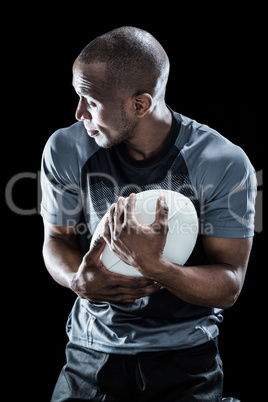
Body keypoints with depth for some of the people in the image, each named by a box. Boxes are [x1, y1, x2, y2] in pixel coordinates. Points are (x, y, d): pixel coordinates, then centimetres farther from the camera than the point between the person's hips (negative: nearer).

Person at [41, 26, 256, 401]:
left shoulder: (224, 164, -15)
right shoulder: (65, 150, -7)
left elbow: (229, 287, -13)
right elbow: (58, 239, 4)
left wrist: (154, 267, -33)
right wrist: (78, 279, -20)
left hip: (187, 354, -2)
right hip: (94, 352, 2)